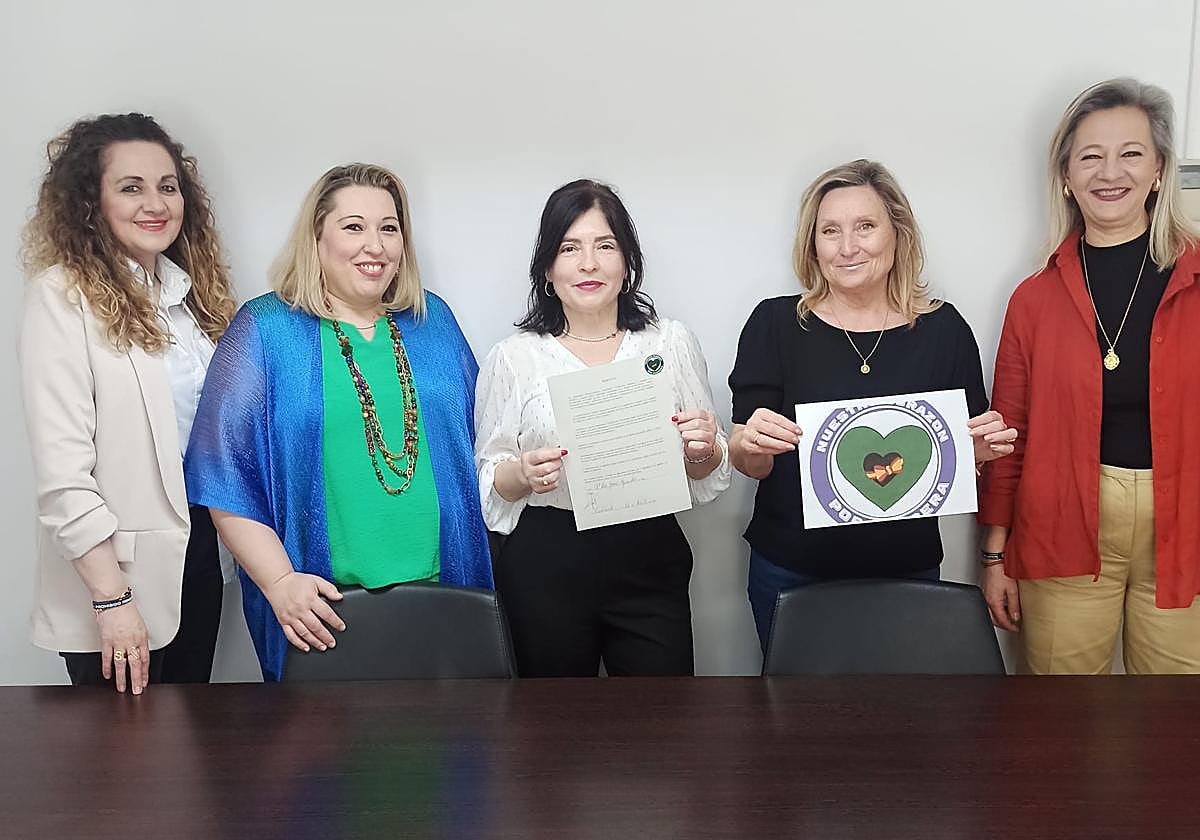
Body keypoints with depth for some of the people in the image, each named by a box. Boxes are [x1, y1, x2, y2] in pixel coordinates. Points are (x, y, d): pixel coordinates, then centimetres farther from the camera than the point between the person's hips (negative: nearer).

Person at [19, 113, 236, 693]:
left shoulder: (191, 288, 8)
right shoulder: (62, 296, -13)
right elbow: (61, 469, -18)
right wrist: (112, 598, -19)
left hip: (197, 550, 6)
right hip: (114, 565, -6)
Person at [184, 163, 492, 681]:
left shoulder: (433, 321, 9)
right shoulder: (266, 331, -3)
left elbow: (470, 440, 16)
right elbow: (226, 474, -6)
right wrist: (280, 583, -14)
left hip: (441, 592, 4)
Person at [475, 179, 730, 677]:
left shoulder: (672, 342, 4)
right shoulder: (513, 357, 0)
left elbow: (706, 473, 10)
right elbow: (488, 480, 3)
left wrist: (703, 450, -12)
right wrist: (523, 474, -18)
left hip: (650, 563, 1)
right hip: (545, 569, -1)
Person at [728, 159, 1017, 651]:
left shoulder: (943, 328, -2)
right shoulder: (774, 324, -5)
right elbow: (751, 465, -6)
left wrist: (979, 449, -15)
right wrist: (751, 446, -27)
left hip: (907, 570, 1)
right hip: (791, 573, 0)